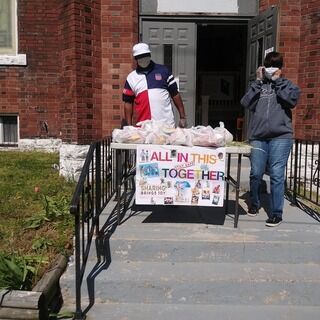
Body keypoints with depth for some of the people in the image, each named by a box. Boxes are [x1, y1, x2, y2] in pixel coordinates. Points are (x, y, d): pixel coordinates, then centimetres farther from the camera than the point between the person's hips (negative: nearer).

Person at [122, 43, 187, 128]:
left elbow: (175, 94, 7)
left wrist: (182, 116, 2)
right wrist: (129, 126, 4)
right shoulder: (131, 78, 9)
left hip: (167, 124, -1)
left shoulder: (163, 71, 7)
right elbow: (128, 103, 10)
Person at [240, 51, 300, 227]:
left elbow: (292, 100, -10)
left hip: (280, 136, -2)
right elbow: (246, 103, -2)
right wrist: (258, 81, -3)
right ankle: (254, 203, 30)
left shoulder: (287, 84, 11)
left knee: (276, 175, -5)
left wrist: (277, 80, -5)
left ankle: (276, 213, 6)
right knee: (256, 173, 6)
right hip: (258, 137, 2)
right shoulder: (258, 85, 14)